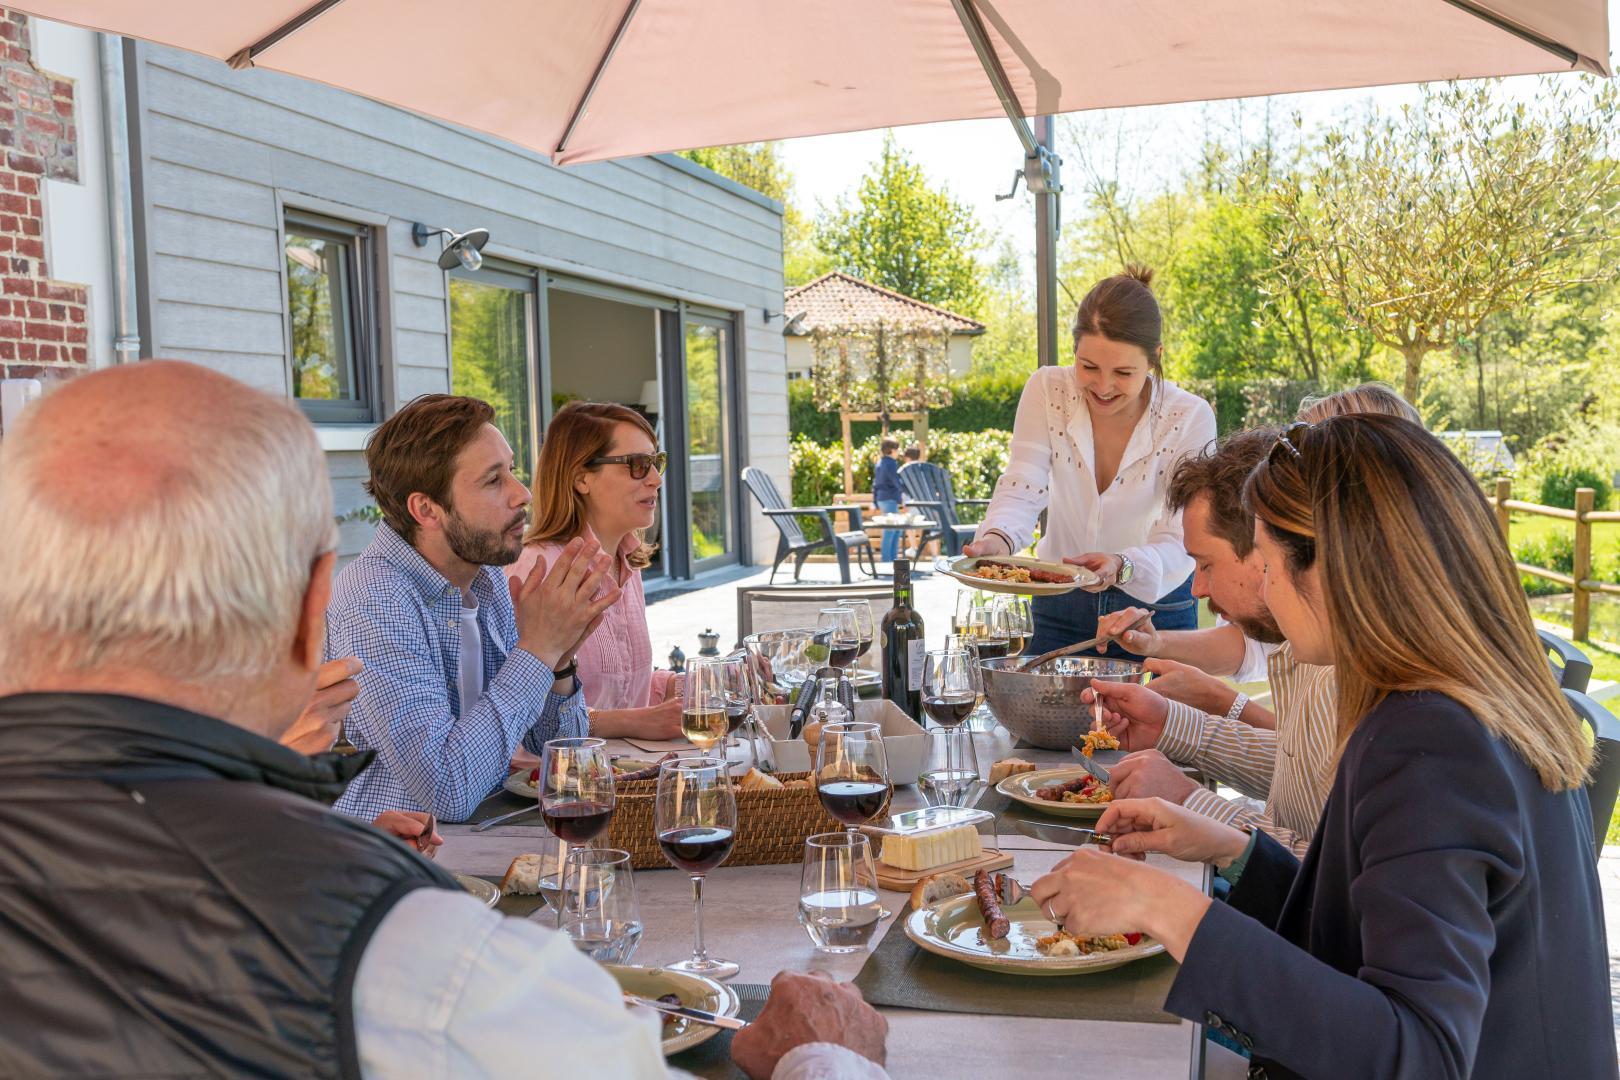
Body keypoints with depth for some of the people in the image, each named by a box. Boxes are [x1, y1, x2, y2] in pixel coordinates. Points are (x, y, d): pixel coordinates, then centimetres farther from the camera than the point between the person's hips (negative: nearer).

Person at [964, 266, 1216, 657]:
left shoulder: (1191, 418, -17)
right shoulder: (1046, 390, -11)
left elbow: (1178, 540, -22)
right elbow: (1022, 489, -18)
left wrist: (1122, 566, -43)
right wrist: (998, 538, -41)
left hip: (1157, 610, -1)